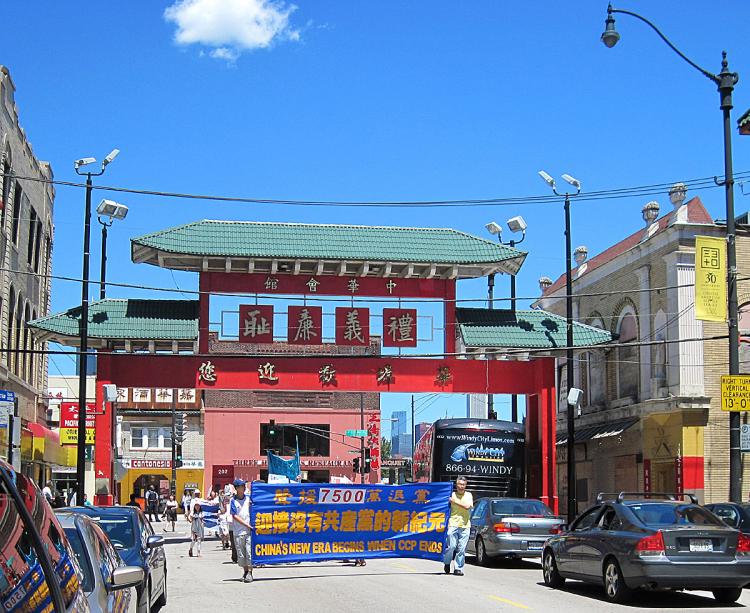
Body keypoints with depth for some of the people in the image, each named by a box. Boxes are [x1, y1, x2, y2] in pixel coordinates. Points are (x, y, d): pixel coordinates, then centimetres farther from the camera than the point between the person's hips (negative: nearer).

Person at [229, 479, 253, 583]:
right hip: (238, 532, 0)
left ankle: (250, 573, -4)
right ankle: (245, 571, 19)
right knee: (240, 554, 5)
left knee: (249, 551, -7)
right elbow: (235, 516, -4)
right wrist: (247, 525, -11)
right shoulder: (233, 501, 2)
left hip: (249, 531, 0)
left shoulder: (248, 499, 7)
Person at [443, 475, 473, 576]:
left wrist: (454, 501, -7)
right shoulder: (452, 495, 8)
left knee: (462, 549, -1)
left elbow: (467, 506, -6)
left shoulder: (468, 495, 11)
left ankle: (458, 568, 6)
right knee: (451, 546, -8)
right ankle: (446, 563, 16)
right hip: (453, 524, -1)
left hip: (465, 525, 1)